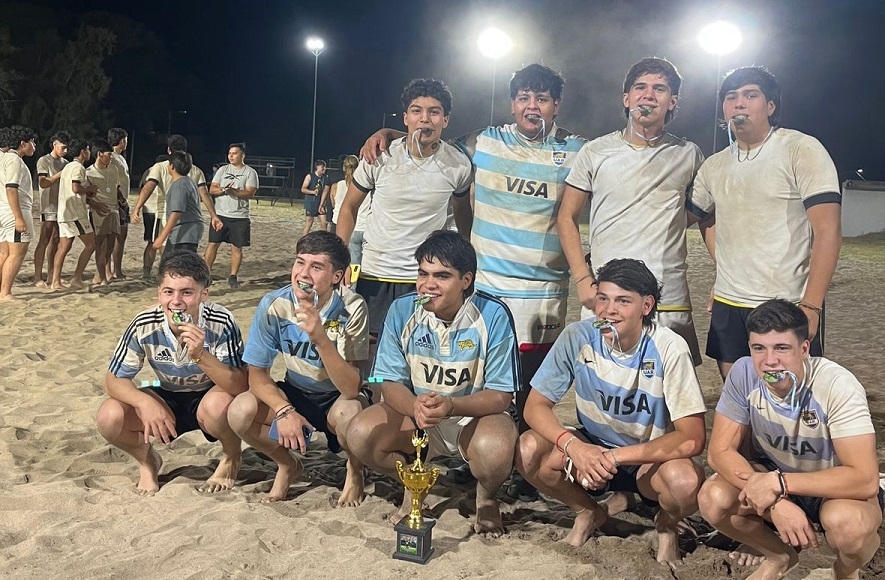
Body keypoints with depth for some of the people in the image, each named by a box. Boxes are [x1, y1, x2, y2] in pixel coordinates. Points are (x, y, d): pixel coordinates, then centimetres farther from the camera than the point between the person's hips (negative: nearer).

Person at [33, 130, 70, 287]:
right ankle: (38, 277, -6)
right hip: (49, 208, -6)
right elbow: (43, 183, -14)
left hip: (62, 207, 7)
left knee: (55, 241, 9)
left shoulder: (65, 163, 16)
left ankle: (51, 274, 15)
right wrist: (60, 174, -17)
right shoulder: (44, 161, -4)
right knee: (44, 242, -7)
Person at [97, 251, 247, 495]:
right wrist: (145, 402, -33)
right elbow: (114, 379, -12)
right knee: (109, 417, -23)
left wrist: (200, 356, -45)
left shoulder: (221, 323, -28)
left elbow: (241, 387, -30)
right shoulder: (144, 325, -21)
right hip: (168, 400, 2)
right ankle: (147, 461, 11)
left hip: (209, 397, -2)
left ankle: (231, 459, -2)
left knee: (218, 405, -37)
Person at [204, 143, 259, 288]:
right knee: (213, 243, 3)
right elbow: (212, 190, 2)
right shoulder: (223, 170, 8)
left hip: (240, 217, -2)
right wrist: (223, 190, -18)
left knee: (237, 247, 3)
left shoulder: (250, 172, -1)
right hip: (220, 214, 2)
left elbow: (250, 193, -12)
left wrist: (234, 191, -24)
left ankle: (233, 277, 13)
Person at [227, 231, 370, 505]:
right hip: (295, 394, 3)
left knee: (347, 413, -37)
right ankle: (288, 466, 8)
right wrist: (284, 411, -29)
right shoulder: (274, 305, -18)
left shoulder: (351, 308, -26)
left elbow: (351, 389, -31)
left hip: (339, 397, -3)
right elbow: (257, 375, -10)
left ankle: (355, 471, 0)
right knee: (240, 412, -23)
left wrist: (321, 338, -45)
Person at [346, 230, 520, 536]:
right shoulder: (401, 310, -11)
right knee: (361, 434, -23)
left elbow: (500, 396, -16)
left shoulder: (493, 315, -19)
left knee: (494, 448, -36)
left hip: (477, 415, -3)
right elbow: (390, 384, -7)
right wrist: (415, 407, -31)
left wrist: (450, 405, -35)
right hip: (415, 413, 3)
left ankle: (486, 496, 3)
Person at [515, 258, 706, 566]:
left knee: (685, 480, -35)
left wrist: (615, 457, -33)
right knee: (529, 450, -25)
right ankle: (588, 512, 7)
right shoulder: (578, 337, -16)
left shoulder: (669, 349, -22)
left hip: (652, 458, -2)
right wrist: (573, 445, -33)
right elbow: (536, 406, -12)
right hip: (592, 449, 3)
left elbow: (692, 439, -24)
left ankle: (666, 526, 4)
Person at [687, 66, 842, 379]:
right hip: (727, 307, 6)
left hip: (788, 306, -5)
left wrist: (811, 306, -17)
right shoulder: (713, 167, 10)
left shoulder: (801, 150, -7)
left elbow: (828, 230, -13)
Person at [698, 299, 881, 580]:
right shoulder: (743, 373, -19)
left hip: (836, 486, -3)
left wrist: (778, 483, -36)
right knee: (713, 499, -24)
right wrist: (775, 502, -31)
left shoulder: (838, 387, -29)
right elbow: (720, 451, -17)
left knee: (847, 522, -37)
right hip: (773, 475, 3)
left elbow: (865, 479, -33)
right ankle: (780, 557, 8)